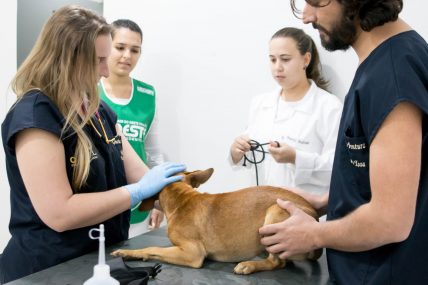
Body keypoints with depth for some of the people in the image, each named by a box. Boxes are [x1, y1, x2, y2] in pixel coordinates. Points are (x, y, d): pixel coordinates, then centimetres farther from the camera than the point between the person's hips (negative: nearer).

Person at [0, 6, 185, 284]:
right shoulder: (34, 114, -21)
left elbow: (140, 175, 3)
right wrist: (138, 192, -23)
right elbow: (59, 214, -27)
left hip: (101, 259, 8)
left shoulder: (100, 110, 6)